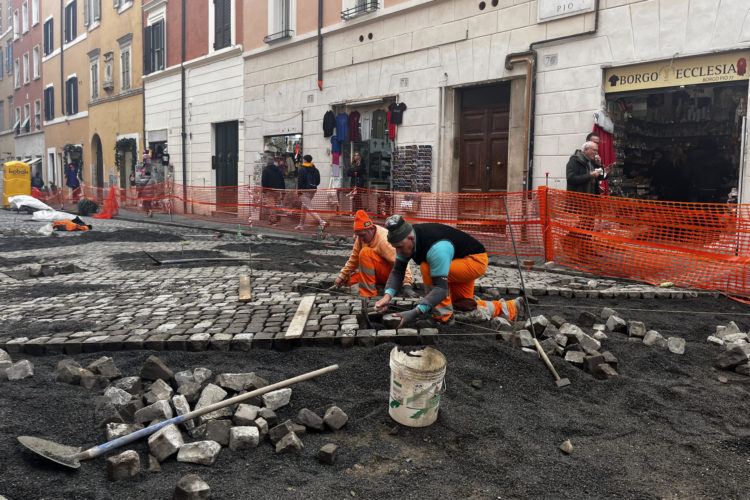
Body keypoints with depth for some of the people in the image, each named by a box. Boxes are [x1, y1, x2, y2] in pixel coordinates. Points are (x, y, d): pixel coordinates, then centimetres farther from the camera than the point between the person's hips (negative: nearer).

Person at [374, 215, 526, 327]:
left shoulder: (436, 248, -42)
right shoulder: (405, 241, -16)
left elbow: (441, 287, -44)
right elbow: (397, 272, -14)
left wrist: (415, 312, -53)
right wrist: (388, 295, -33)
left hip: (476, 260, -10)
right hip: (457, 263, 10)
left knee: (427, 268, -31)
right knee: (464, 305, 17)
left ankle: (443, 312, -16)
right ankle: (510, 308, 29)